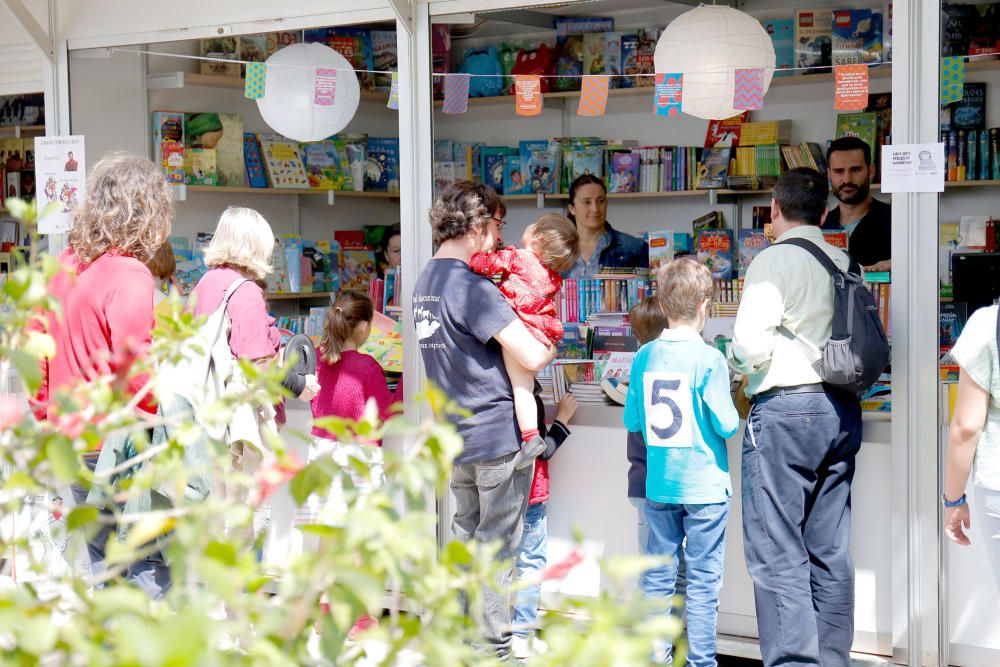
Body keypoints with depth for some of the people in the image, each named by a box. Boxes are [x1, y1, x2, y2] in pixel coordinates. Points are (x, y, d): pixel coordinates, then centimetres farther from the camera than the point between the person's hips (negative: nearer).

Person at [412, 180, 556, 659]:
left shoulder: (425, 283, 11)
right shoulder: (471, 286, -18)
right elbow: (531, 358, -22)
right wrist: (550, 347, -1)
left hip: (456, 437, 8)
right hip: (498, 433, -8)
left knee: (464, 536, 16)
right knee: (497, 546, 0)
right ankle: (495, 648, 6)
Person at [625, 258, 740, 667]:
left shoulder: (644, 357, 1)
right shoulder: (709, 359, -13)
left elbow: (632, 421, 8)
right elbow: (726, 424, -13)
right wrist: (733, 411, 7)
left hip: (658, 485, 5)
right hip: (704, 485, -4)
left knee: (658, 574, 12)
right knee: (703, 579, 3)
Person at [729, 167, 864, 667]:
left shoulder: (774, 260, -7)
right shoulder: (844, 263, 12)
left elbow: (751, 343, -15)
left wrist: (736, 366, 5)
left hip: (785, 407, -7)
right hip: (841, 409, 7)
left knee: (778, 556, -5)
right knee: (831, 552, 11)